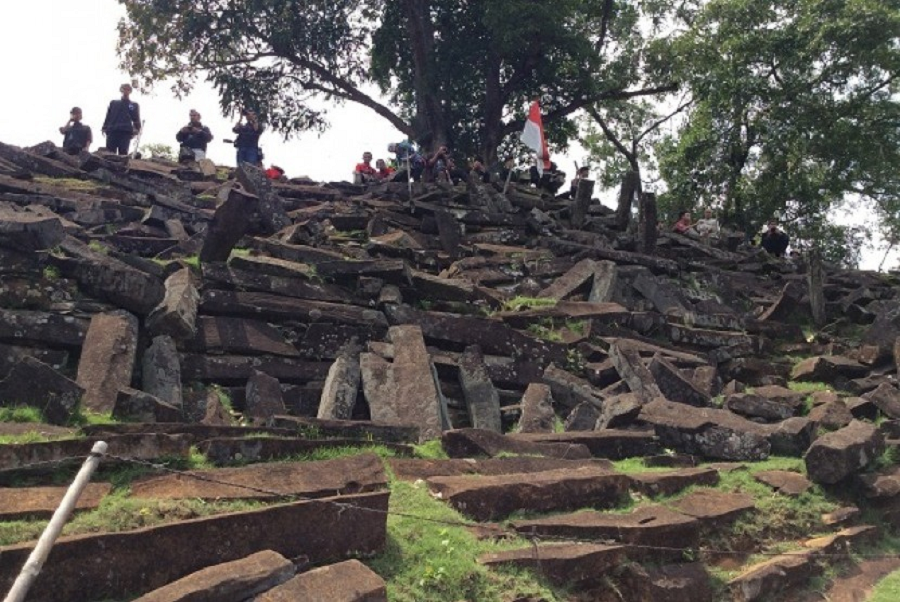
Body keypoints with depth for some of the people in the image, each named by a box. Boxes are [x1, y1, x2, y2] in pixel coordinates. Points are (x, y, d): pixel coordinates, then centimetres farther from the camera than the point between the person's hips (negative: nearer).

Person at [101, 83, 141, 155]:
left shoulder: (134, 105, 19)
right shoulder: (113, 103, 24)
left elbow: (136, 119, 12)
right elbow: (108, 117, 19)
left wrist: (137, 129, -6)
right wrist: (104, 128, 5)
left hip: (126, 132, -2)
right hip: (112, 131, 2)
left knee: (123, 153, -11)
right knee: (109, 153, -8)